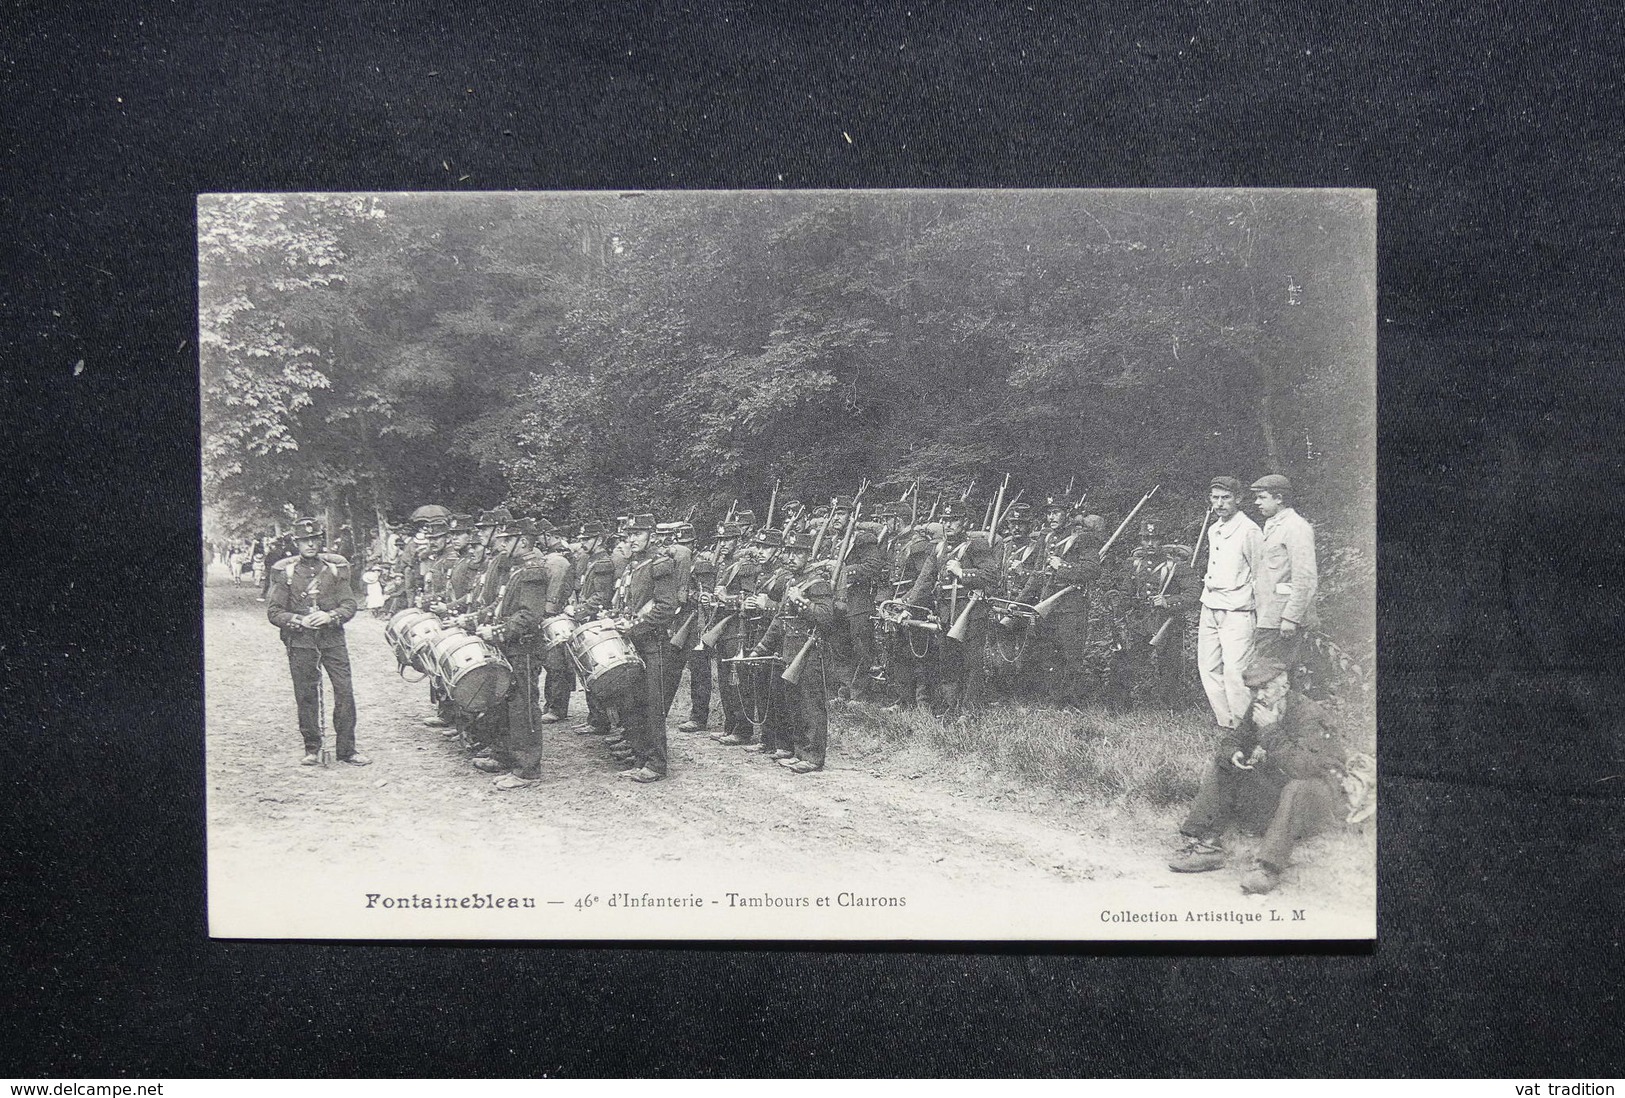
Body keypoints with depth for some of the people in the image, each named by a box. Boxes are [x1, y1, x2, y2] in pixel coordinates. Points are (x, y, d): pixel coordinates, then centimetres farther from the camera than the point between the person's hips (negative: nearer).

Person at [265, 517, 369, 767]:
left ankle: (346, 749, 2)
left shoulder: (335, 568, 5)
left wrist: (330, 616, -16)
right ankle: (312, 749, 15)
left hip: (332, 637, 1)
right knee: (306, 696, 3)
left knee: (345, 692, -5)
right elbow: (274, 612, 1)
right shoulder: (285, 572, 2)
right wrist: (299, 620, -14)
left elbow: (349, 605, 3)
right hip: (300, 641, -1)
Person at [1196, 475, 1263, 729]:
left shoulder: (1248, 530, -11)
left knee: (1235, 671, -12)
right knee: (1208, 667, 8)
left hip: (1236, 611, -8)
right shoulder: (1213, 530, 13)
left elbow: (1259, 575, -9)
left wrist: (1261, 616, -9)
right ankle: (1224, 721, 16)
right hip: (1209, 609, 8)